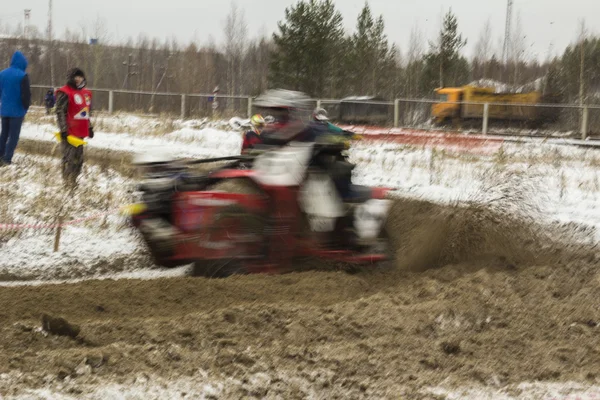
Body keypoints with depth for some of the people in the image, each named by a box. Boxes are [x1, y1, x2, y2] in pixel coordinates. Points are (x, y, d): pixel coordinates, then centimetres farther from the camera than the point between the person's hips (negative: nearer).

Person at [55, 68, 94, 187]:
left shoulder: (86, 93, 17)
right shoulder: (64, 93, -8)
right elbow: (60, 112, -12)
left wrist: (89, 127, 24)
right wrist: (63, 129, -17)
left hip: (81, 132, 8)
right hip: (70, 132, -8)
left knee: (79, 158, 12)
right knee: (69, 157, -10)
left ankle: (73, 180, 21)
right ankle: (68, 182, -5)